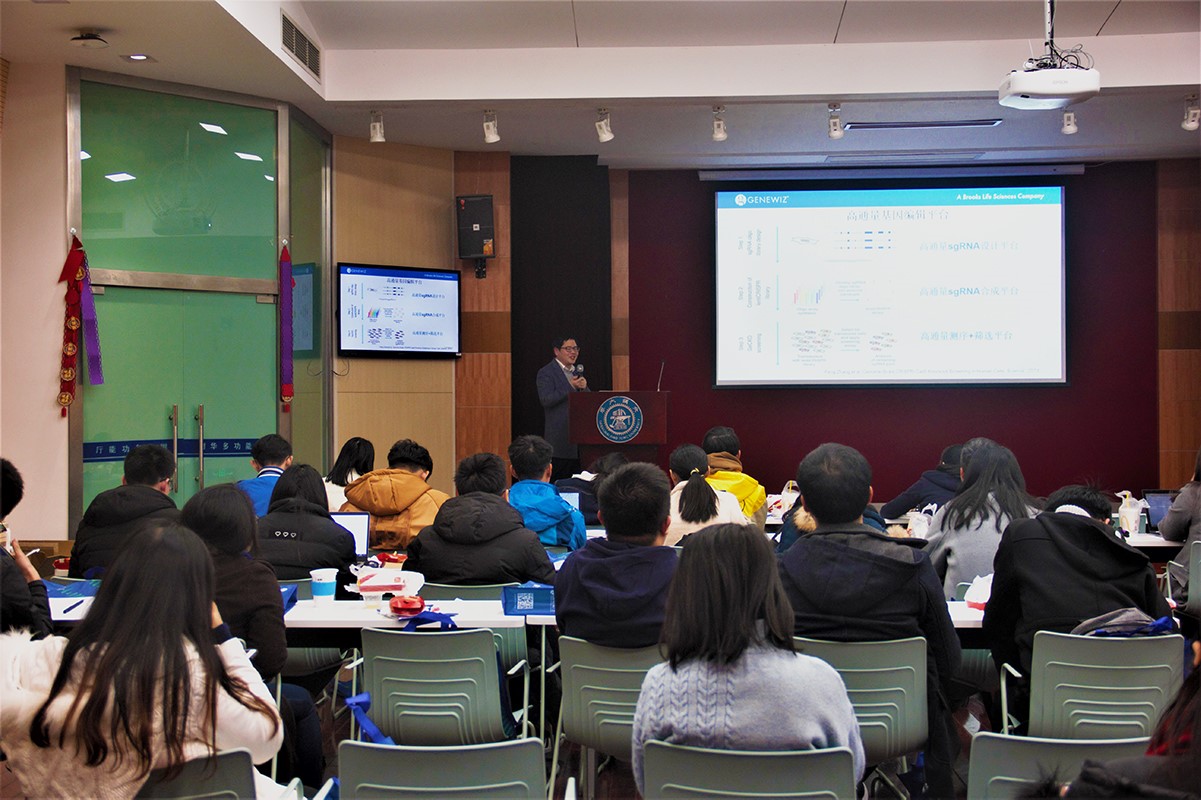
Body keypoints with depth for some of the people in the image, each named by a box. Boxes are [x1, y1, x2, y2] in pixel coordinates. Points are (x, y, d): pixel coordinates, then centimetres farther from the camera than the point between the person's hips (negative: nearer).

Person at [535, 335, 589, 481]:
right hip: (559, 439, -7)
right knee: (558, 482, -6)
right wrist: (571, 387, -19)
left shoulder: (578, 372, 18)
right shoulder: (546, 373, -5)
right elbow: (546, 400, -17)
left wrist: (584, 387, -7)